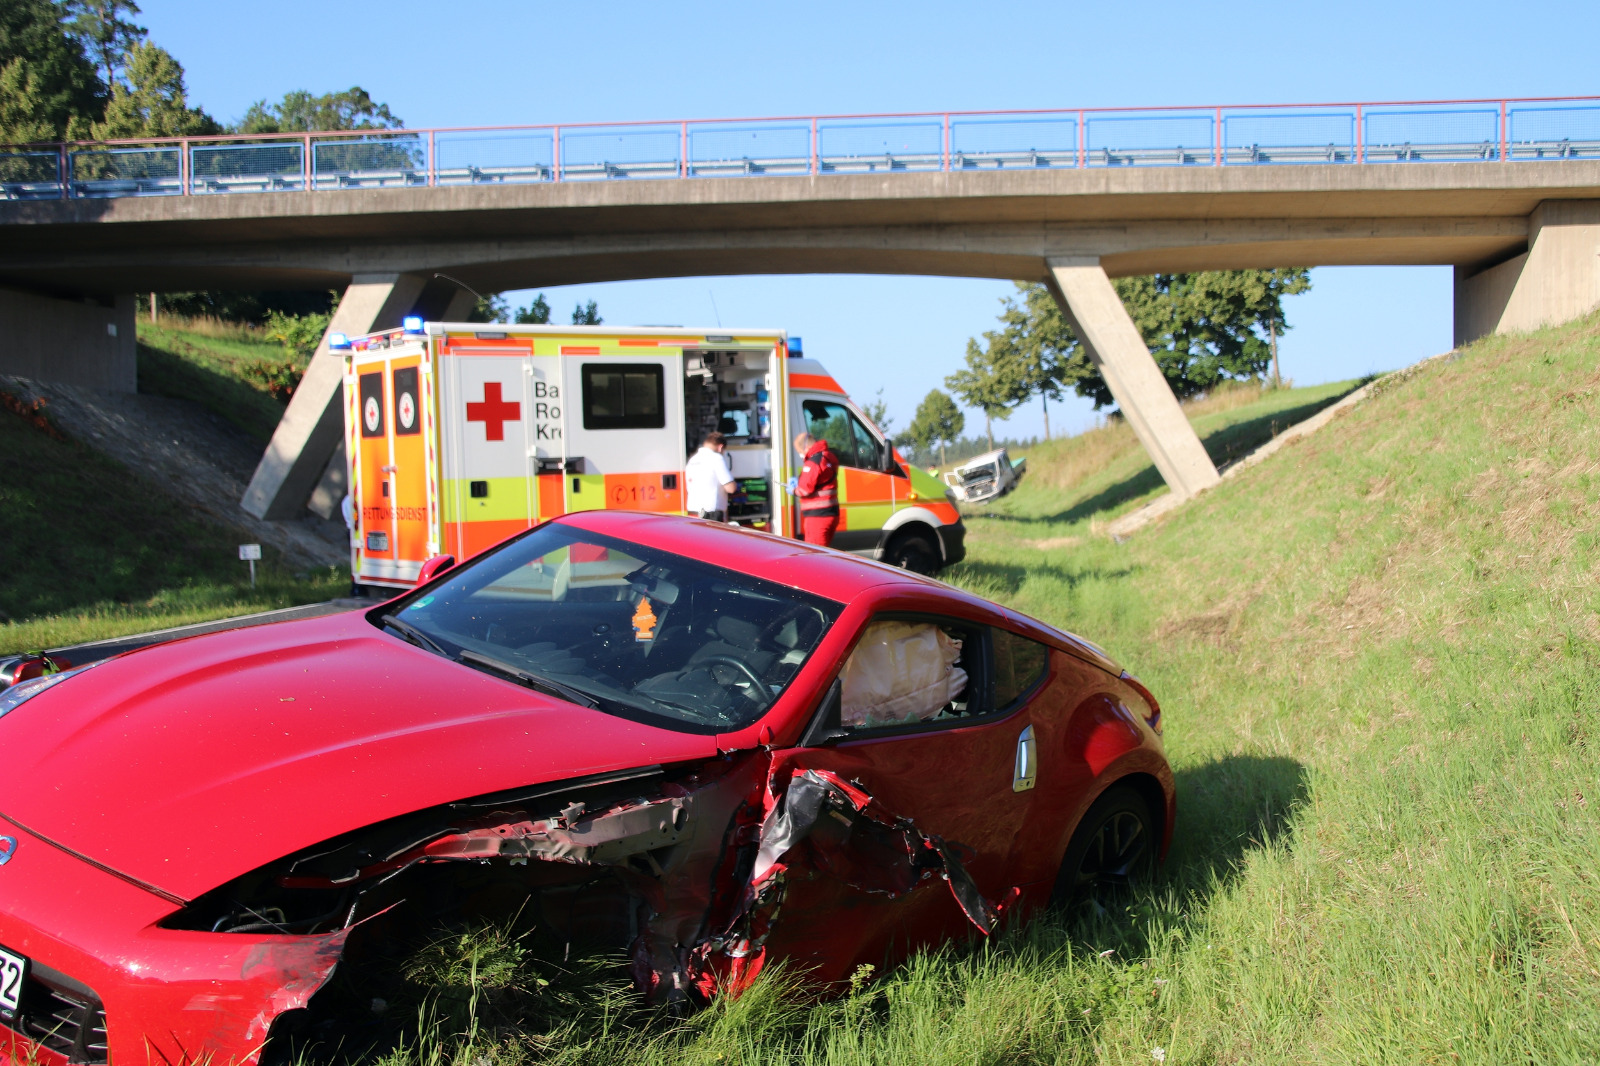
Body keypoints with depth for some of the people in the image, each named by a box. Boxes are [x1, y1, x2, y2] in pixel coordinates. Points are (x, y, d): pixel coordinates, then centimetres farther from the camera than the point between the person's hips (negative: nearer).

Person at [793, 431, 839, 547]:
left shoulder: (813, 463, -18)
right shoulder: (828, 457, 12)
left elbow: (805, 489, -21)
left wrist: (794, 490, -1)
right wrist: (799, 482, 17)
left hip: (817, 516, -10)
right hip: (831, 513, 10)